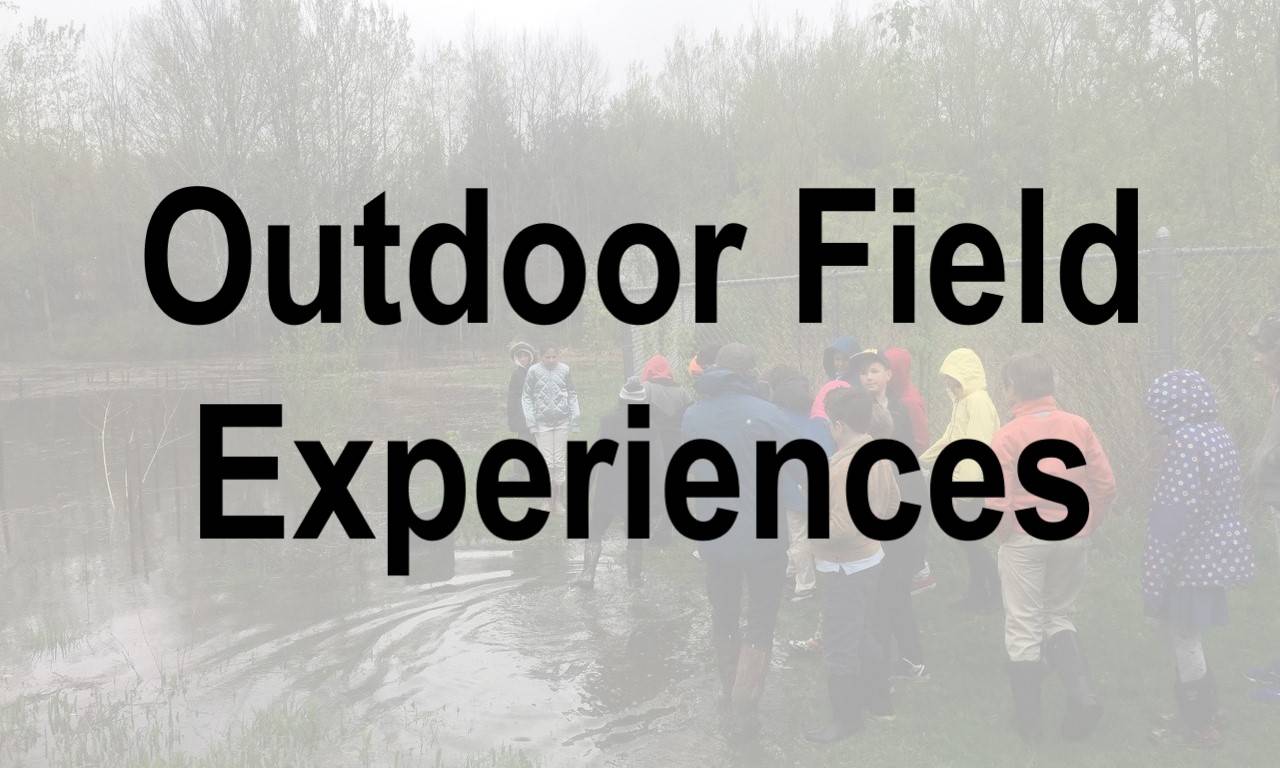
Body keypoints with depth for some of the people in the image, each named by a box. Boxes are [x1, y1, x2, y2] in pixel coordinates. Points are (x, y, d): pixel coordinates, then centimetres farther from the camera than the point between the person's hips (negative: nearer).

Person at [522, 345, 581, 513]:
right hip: (542, 422, -1)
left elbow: (572, 395, 9)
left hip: (562, 421, 1)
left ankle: (559, 500, 14)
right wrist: (531, 422, -4)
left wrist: (575, 418, 5)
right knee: (547, 462, -3)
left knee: (560, 461, 5)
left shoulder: (564, 370, 1)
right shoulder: (534, 370, -3)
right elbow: (526, 397, 1)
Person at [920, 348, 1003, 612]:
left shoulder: (978, 402, -15)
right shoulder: (963, 401, 15)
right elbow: (950, 440, 24)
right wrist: (922, 459, 28)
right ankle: (978, 592, 19)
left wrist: (965, 480, -27)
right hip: (965, 482, 9)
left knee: (969, 537, -4)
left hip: (973, 483, -9)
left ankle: (995, 591, 6)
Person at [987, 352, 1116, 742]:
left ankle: (1028, 719, 15)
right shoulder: (1078, 425, -1)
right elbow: (1105, 484, -2)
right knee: (1059, 617, 22)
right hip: (1073, 538, 4)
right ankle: (1082, 693, 3)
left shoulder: (1007, 436, -13)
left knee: (1024, 629, 8)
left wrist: (1004, 534, 3)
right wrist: (1085, 524, 10)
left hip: (1024, 540, -4)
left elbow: (998, 503, -16)